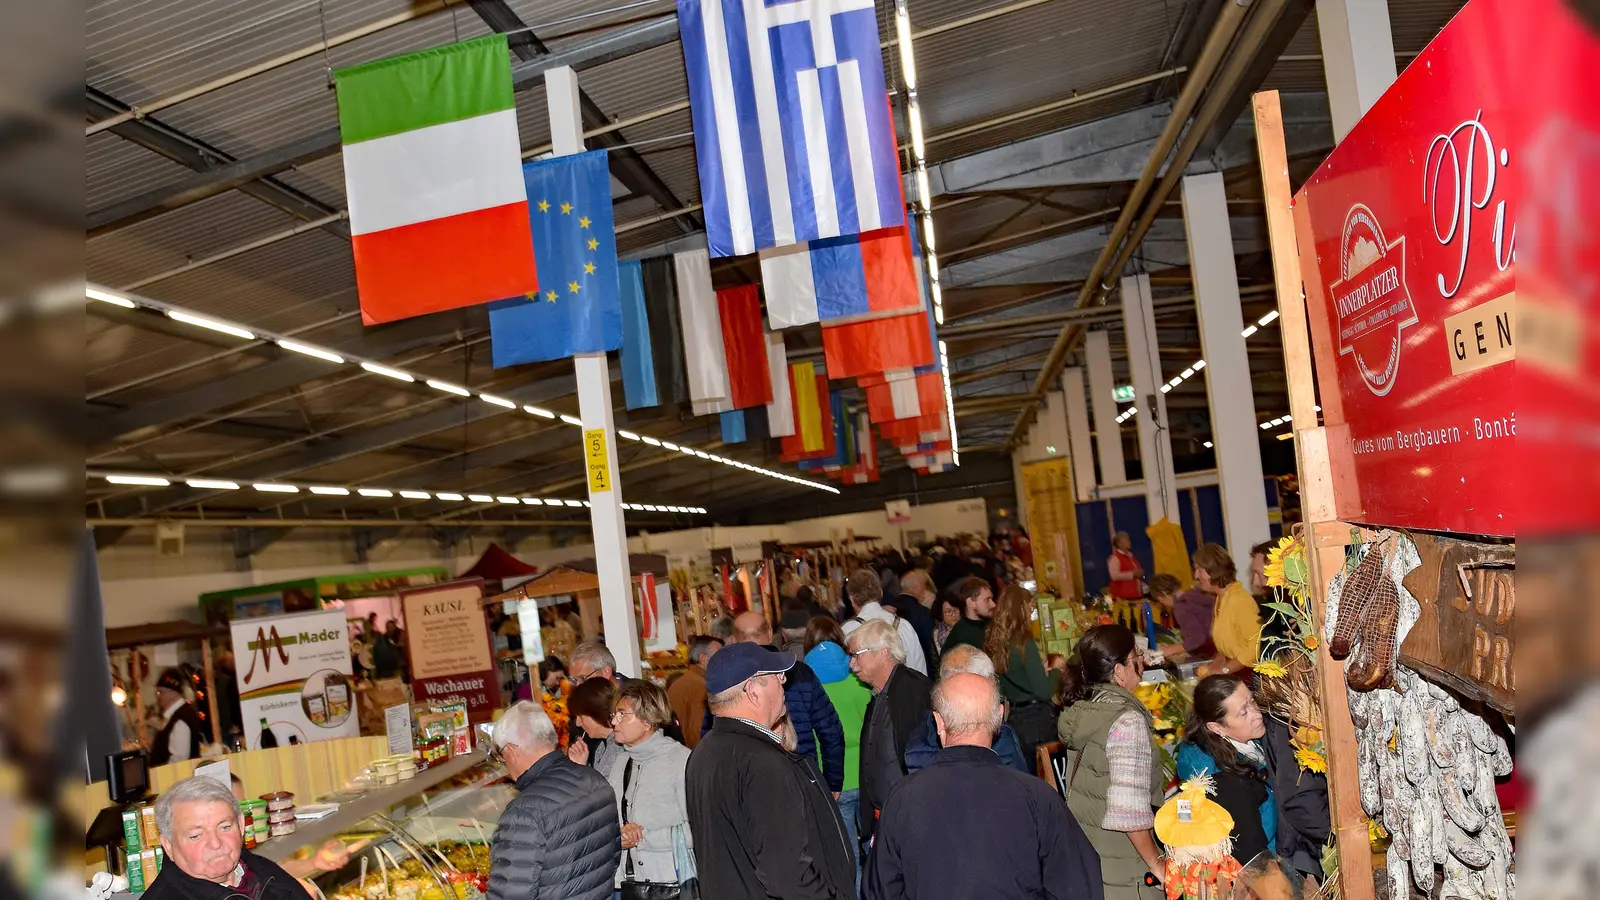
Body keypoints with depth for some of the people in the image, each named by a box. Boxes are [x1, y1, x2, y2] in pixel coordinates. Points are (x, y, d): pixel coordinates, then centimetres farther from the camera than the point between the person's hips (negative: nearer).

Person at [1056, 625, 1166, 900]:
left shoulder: (1081, 708, 2)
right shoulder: (1127, 720, -21)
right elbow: (1129, 809, -26)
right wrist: (1155, 863, -14)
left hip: (1082, 850, 7)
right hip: (1120, 867, -7)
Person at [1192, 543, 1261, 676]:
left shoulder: (1238, 600, -18)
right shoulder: (1220, 599, 9)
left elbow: (1255, 646, -22)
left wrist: (1223, 670, -16)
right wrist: (1216, 663, 1)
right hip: (1234, 674, 7)